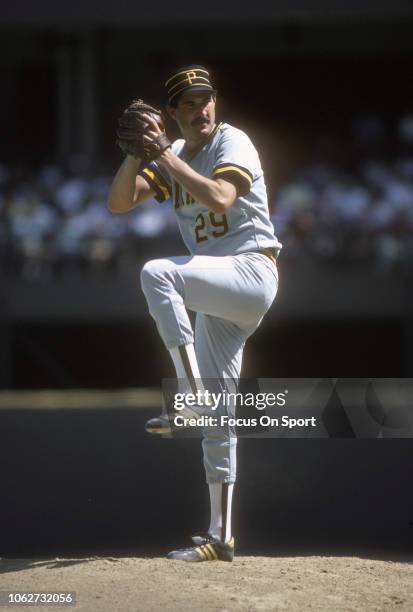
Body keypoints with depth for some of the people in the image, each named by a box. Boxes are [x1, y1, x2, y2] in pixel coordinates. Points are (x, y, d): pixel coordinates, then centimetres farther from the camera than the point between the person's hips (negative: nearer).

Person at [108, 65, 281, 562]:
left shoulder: (233, 144, -6)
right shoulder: (174, 159, 15)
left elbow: (220, 199, -25)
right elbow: (119, 203, 7)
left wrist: (166, 155, -20)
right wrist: (137, 153, -9)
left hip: (250, 271, -8)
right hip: (219, 296, 8)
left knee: (157, 273, -32)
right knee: (217, 418, 5)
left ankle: (191, 399, -33)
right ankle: (220, 537, 8)